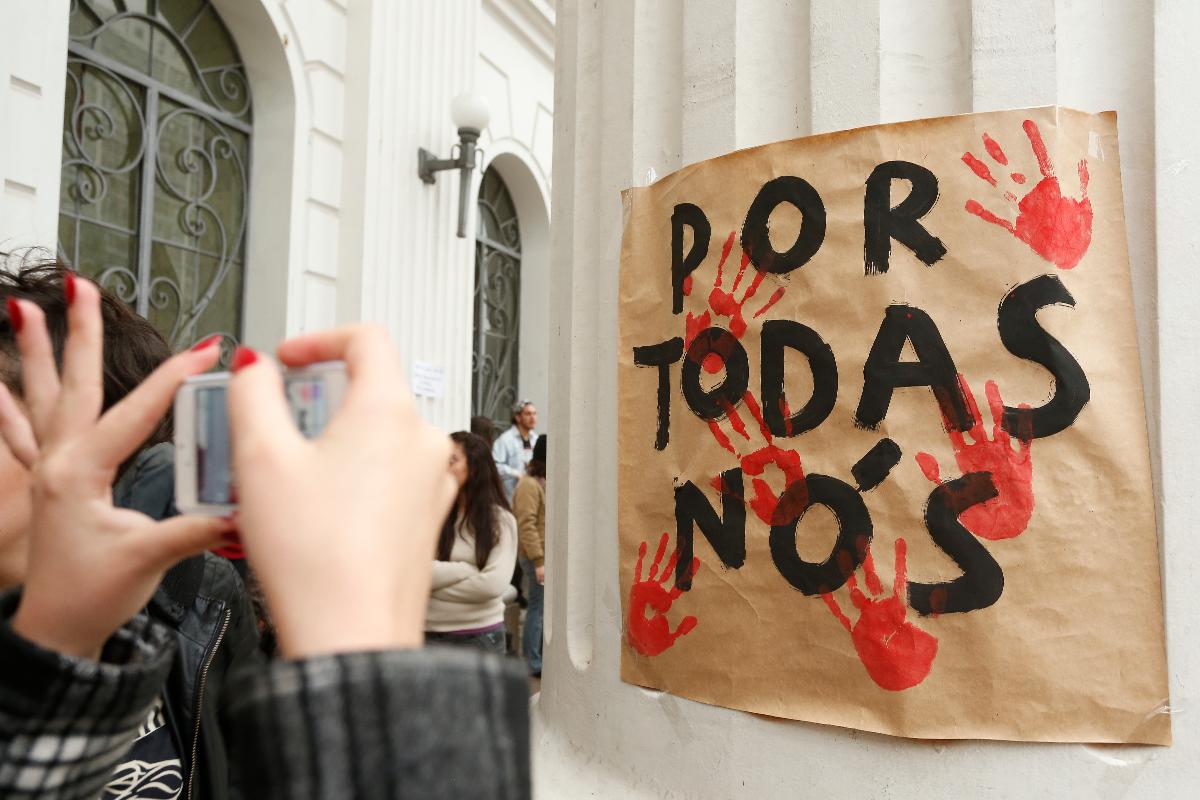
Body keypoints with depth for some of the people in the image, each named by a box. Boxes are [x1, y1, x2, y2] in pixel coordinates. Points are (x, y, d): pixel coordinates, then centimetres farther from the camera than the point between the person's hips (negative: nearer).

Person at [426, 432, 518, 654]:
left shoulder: (499, 520, -4)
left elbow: (494, 584, -15)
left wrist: (437, 580, -8)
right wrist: (467, 570, -13)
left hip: (480, 637, -2)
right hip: (429, 634, 2)